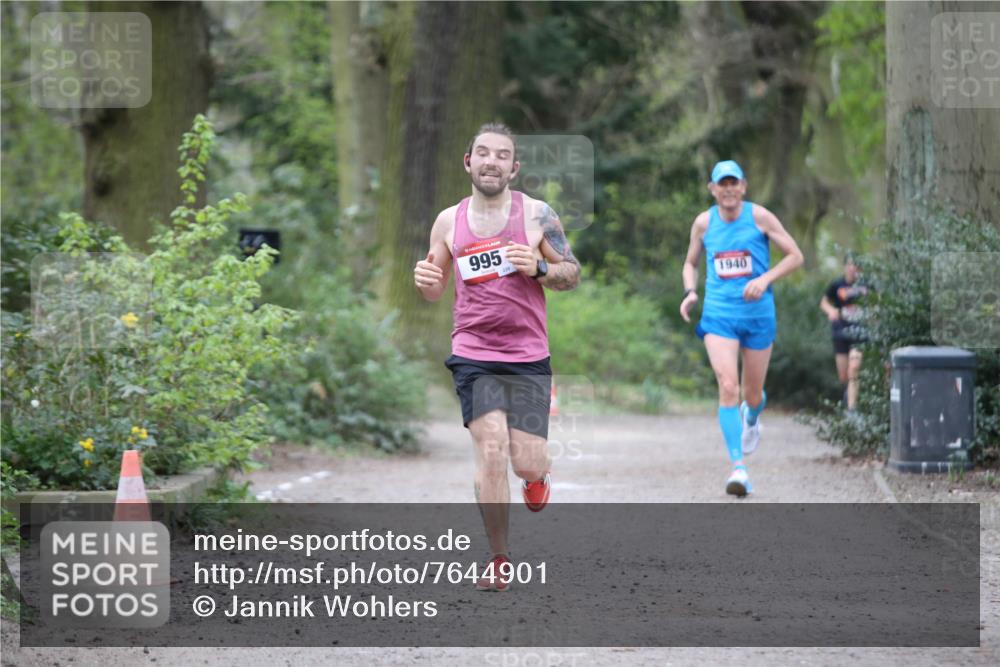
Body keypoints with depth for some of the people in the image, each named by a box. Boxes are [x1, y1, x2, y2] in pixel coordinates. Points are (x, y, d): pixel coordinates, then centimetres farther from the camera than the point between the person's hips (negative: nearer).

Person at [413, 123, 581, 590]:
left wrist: (538, 269, -15)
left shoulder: (536, 214, 0)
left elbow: (573, 273, 5)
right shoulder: (448, 221, 6)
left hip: (528, 357, -1)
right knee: (491, 450, -15)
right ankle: (499, 560, -2)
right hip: (473, 354, 1)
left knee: (527, 463, -4)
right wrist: (424, 280, -9)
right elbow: (436, 291, 15)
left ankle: (537, 475, 36)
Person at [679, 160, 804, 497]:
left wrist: (765, 279, -16)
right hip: (718, 315, 0)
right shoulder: (703, 222, 2)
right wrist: (690, 292, -3)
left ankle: (751, 416, 50)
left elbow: (795, 256, -1)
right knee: (727, 387, -18)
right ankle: (738, 466, -20)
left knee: (752, 394, 11)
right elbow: (690, 263, 17)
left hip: (758, 314, 0)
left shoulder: (759, 216, -5)